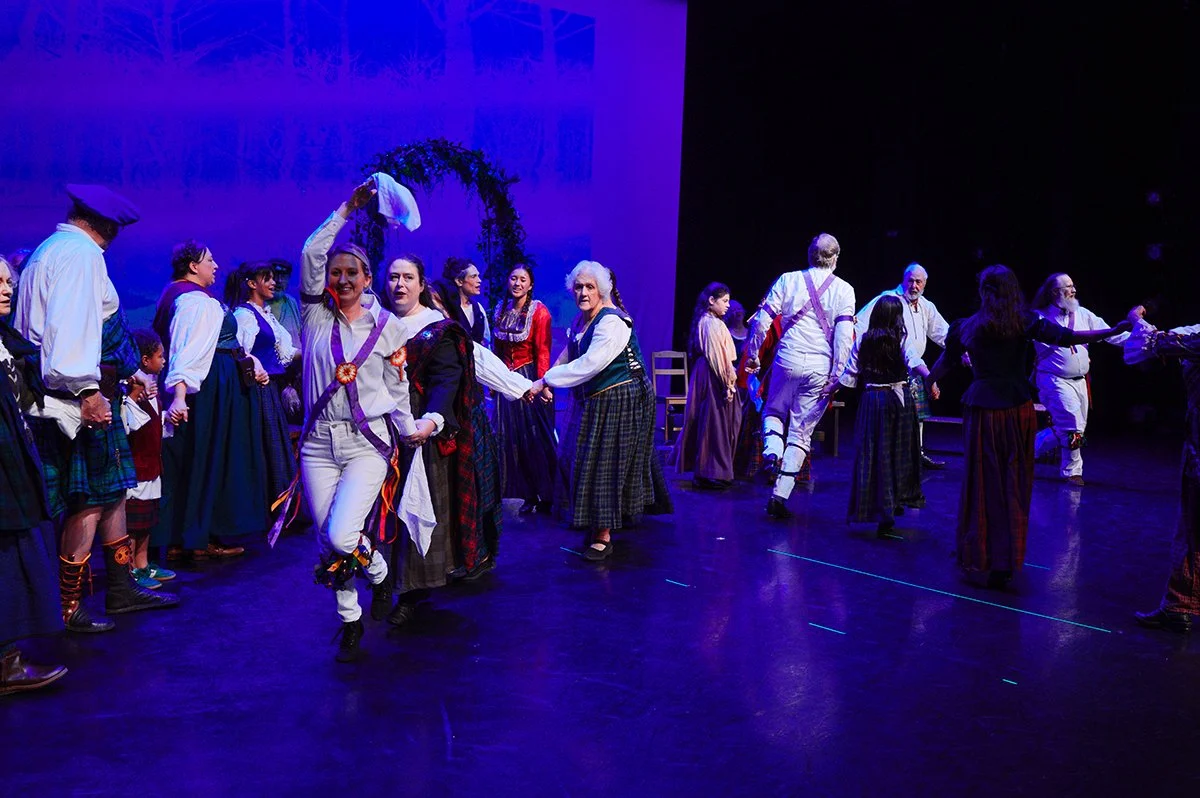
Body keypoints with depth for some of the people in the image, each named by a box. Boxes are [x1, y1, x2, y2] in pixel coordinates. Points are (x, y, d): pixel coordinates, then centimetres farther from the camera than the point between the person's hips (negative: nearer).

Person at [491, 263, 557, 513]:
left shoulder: (539, 311, -8)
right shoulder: (501, 310, 9)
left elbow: (543, 351, -13)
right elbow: (496, 348, 12)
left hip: (530, 378, -6)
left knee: (536, 438, 0)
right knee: (513, 439, 6)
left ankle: (546, 496, 12)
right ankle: (528, 495, 16)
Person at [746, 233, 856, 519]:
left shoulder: (788, 280, 3)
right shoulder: (844, 289, 2)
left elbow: (762, 321, 0)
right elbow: (844, 336, -6)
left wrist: (753, 355, 10)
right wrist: (836, 376, -7)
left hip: (788, 361, 0)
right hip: (820, 368, 0)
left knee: (773, 411, 26)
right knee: (801, 431, 6)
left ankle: (771, 449, -5)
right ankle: (779, 495, 3)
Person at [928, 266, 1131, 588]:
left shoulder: (965, 327, 0)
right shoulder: (1025, 322, -2)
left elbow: (945, 362, 12)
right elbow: (1066, 338, -7)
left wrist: (928, 381, 31)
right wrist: (1114, 331, -1)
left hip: (982, 412, 0)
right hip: (1018, 410, 0)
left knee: (981, 485, 9)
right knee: (1014, 486, 9)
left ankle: (977, 558, 14)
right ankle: (1006, 561, 14)